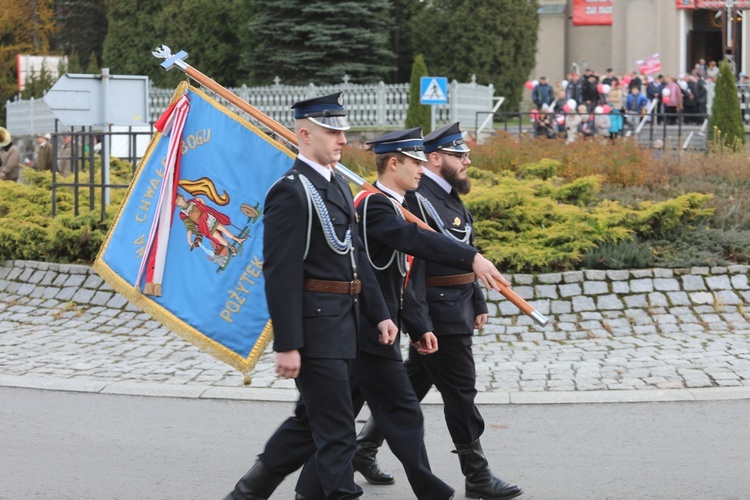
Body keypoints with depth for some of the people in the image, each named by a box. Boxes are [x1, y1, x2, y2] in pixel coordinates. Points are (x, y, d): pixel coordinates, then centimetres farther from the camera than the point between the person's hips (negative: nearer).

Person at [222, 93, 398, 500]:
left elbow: (356, 256, 19)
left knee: (311, 419, 17)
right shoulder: (290, 192, -15)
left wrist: (380, 314, 13)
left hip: (342, 325, 10)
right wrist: (286, 345, -21)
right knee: (336, 430, -4)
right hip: (314, 328, -10)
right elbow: (280, 275, -19)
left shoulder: (338, 186, 15)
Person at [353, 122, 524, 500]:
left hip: (456, 308, 10)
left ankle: (365, 445, 27)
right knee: (460, 391, -4)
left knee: (413, 383, 17)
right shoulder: (417, 197, -16)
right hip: (439, 312, -10)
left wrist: (478, 303, 21)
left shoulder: (450, 196, 15)